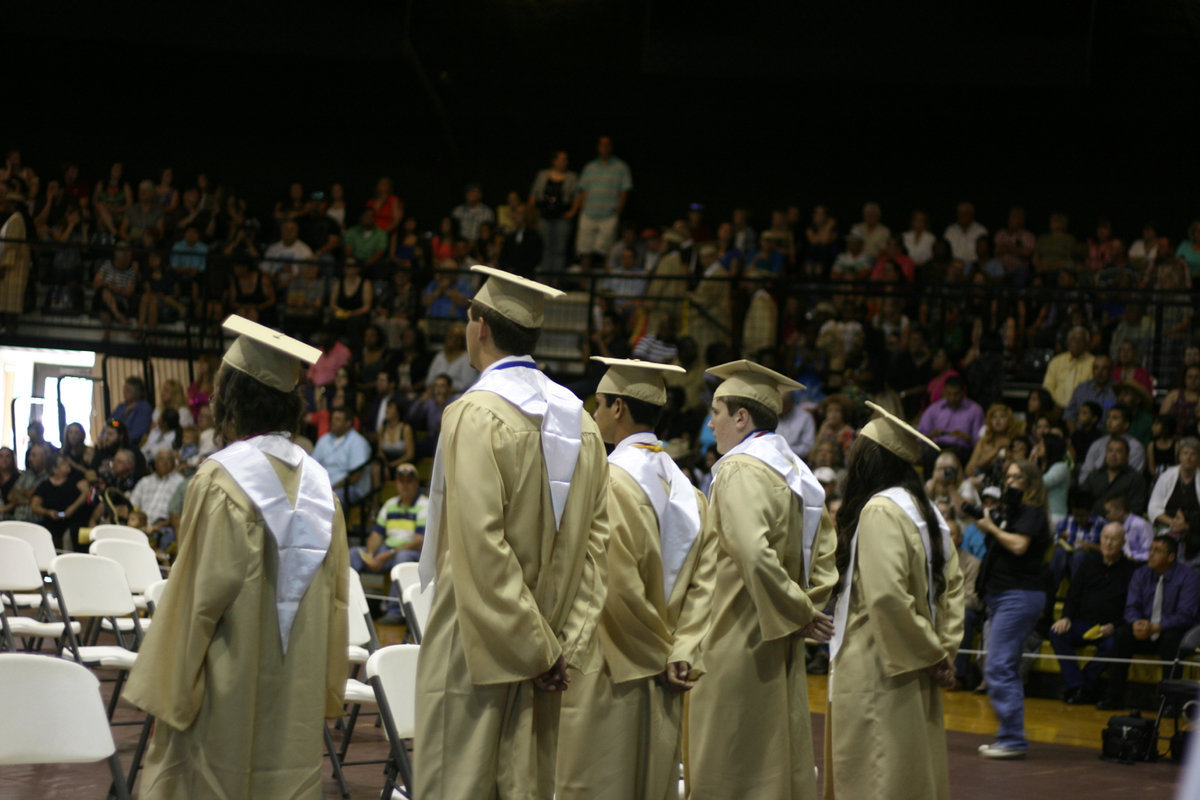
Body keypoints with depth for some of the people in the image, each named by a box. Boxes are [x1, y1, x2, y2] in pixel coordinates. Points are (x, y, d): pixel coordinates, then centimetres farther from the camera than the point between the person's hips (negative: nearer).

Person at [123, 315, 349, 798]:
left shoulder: (221, 479, -13)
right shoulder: (317, 481, 4)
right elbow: (334, 595, 7)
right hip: (297, 699, 6)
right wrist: (325, 688, 15)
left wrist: (173, 688, -5)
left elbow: (203, 592, -13)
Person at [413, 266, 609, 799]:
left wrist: (537, 649, -16)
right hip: (543, 650, 7)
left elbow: (481, 543, -20)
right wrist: (568, 643, 2)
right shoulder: (579, 420, 8)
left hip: (476, 648, -7)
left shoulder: (475, 416, -13)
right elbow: (596, 536, 5)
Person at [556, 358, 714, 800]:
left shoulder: (609, 481, -14)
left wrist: (658, 654, -9)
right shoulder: (683, 486, 9)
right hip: (661, 687, 7)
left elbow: (617, 585, -20)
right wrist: (682, 655, -3)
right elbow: (706, 579, 2)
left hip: (609, 676, -7)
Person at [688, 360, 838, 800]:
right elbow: (826, 551, 17)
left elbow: (753, 553, -28)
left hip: (742, 643, -9)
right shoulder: (795, 471, 13)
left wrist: (796, 611, -18)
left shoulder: (739, 470, -15)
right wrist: (806, 606, 7)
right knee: (783, 762, 13)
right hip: (782, 647, 9)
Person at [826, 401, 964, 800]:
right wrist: (944, 649, 6)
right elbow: (952, 585, 14)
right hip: (911, 667, 9)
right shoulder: (925, 510, 12)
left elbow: (886, 594, -24)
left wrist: (930, 654, -15)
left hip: (877, 667, -9)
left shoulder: (879, 510, -16)